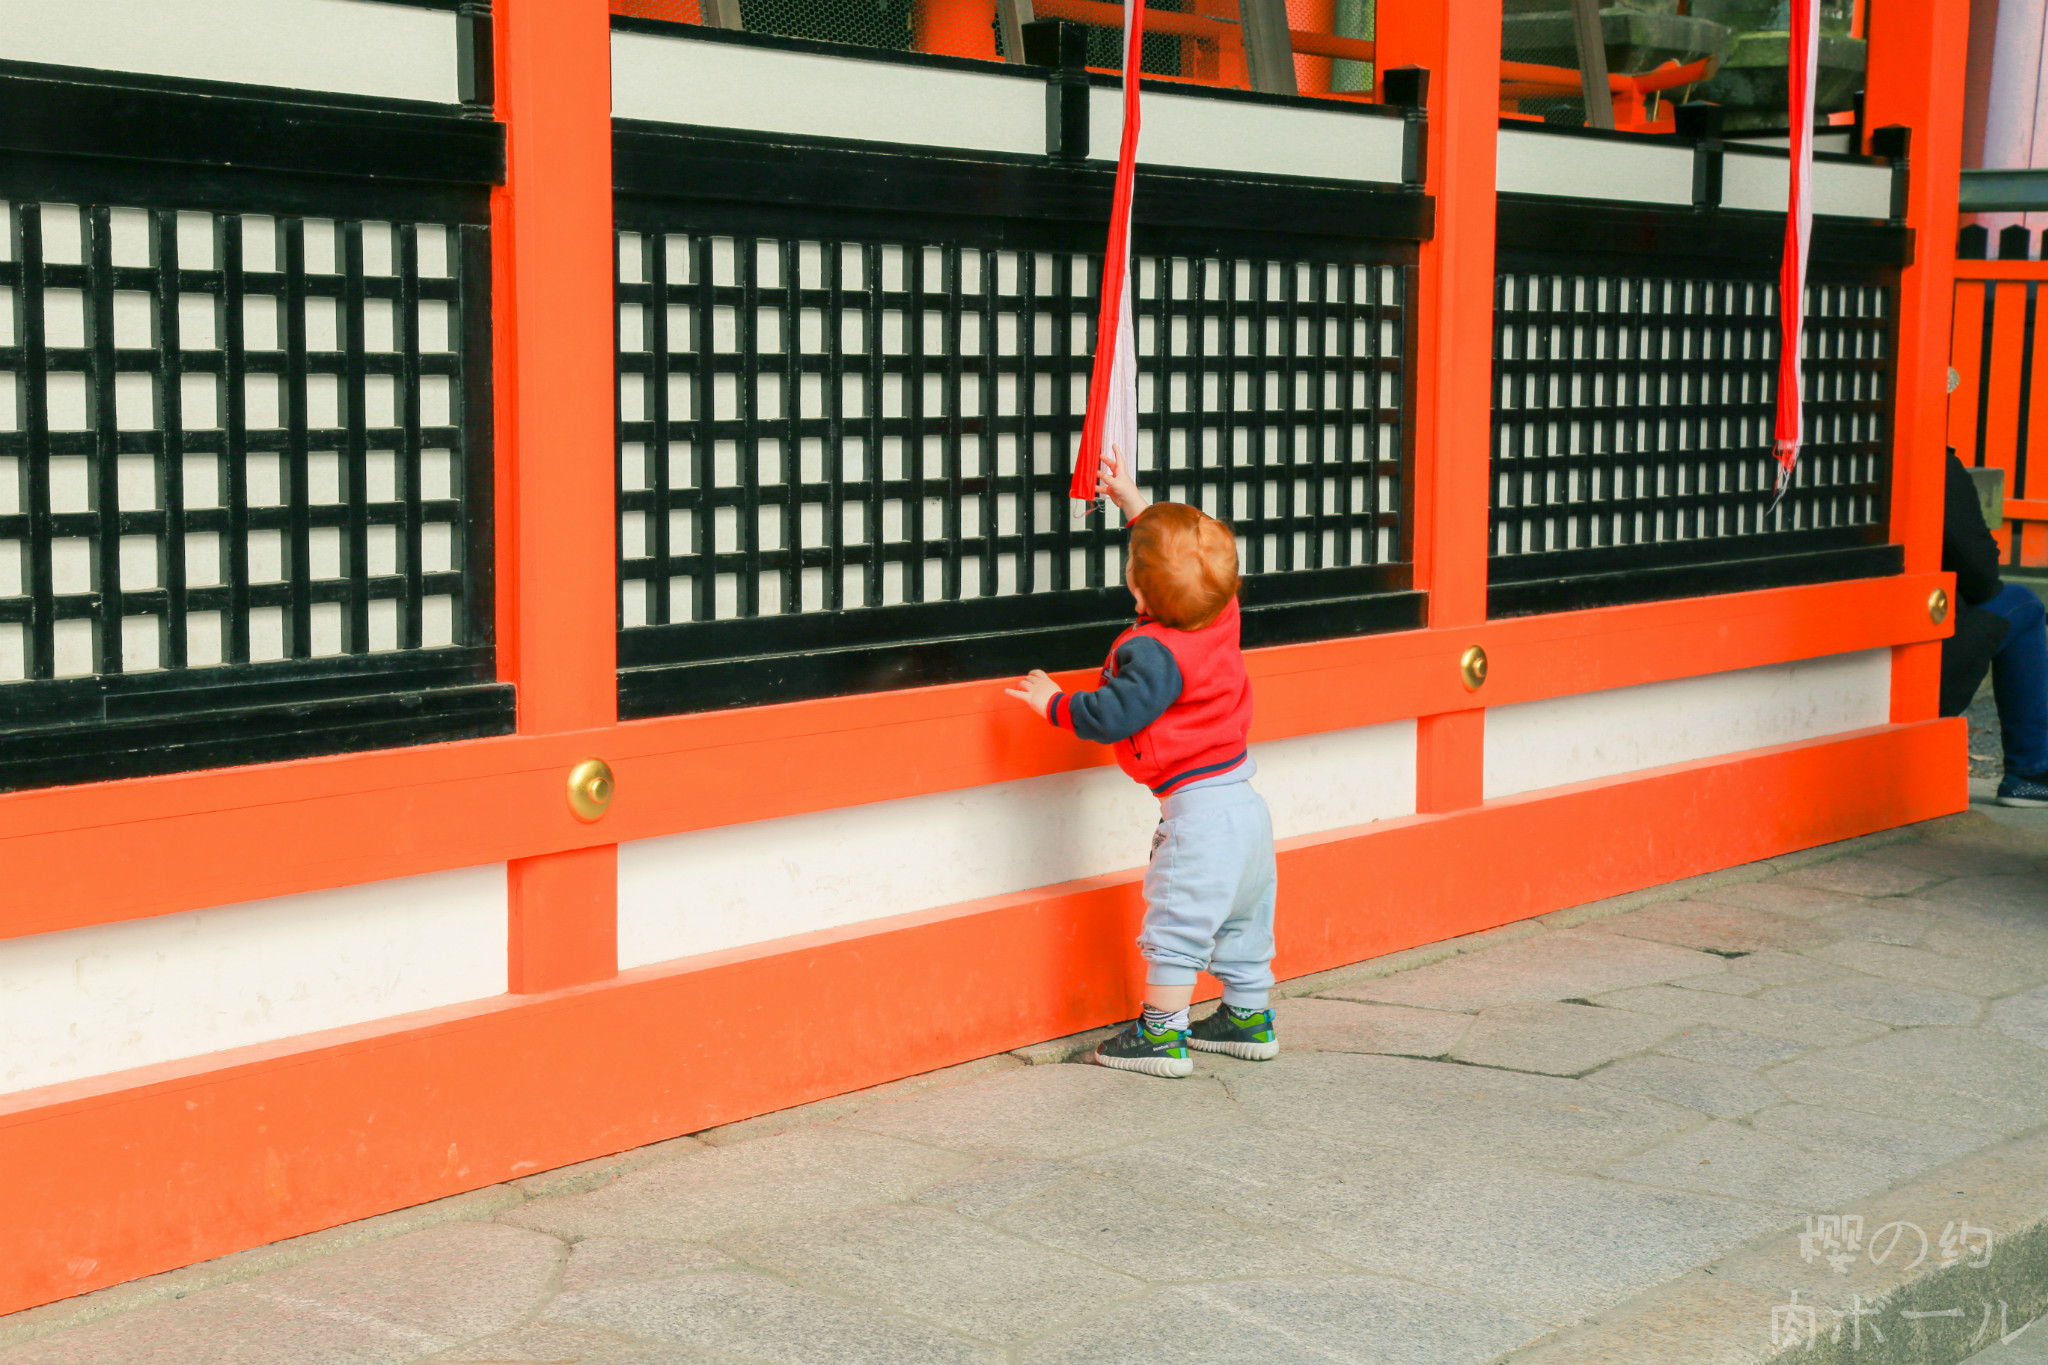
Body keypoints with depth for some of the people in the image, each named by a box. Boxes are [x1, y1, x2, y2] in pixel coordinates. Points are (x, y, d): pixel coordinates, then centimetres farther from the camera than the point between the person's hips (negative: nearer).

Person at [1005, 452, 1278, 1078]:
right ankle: (1249, 1018, 30)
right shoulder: (1221, 620, 4)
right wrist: (1132, 503, 26)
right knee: (1242, 921, 19)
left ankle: (1160, 1033, 5)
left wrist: (1052, 702, -5)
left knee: (1175, 924, -1)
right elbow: (1189, 558, 21)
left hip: (1198, 809, -9)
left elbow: (1109, 716, -21)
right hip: (1246, 806, 9)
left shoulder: (1155, 654, -21)